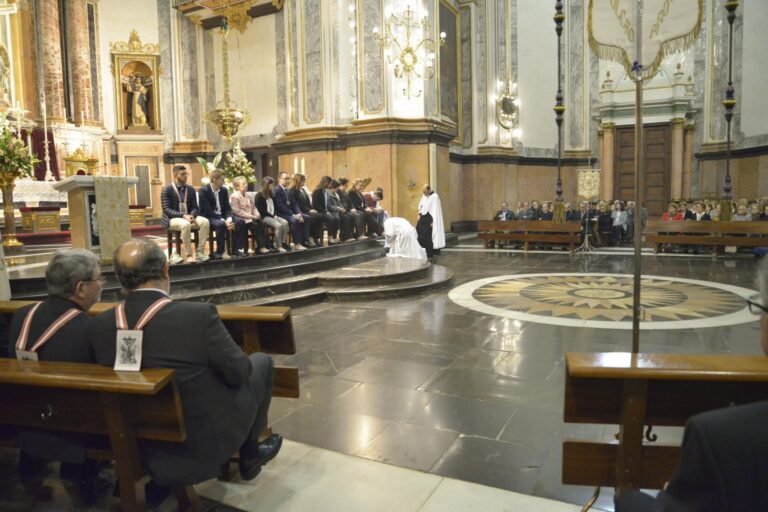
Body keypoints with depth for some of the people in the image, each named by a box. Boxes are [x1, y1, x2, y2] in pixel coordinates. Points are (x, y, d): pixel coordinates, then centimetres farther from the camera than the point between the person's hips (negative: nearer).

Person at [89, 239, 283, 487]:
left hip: (148, 446, 6)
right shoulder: (198, 315, -28)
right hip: (207, 439, -5)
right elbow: (238, 372, -17)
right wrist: (243, 365, 5)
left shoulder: (98, 325, -11)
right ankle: (249, 453, 30)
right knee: (261, 362, 16)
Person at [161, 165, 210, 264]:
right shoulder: (167, 190, -3)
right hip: (172, 219, -5)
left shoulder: (191, 190, 12)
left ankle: (200, 252, -23)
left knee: (205, 222, -26)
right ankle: (189, 255, -29)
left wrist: (192, 216, -16)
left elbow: (195, 207, 9)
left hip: (188, 216, 5)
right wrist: (183, 215, -25)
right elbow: (166, 210, -11)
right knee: (186, 224, -39)